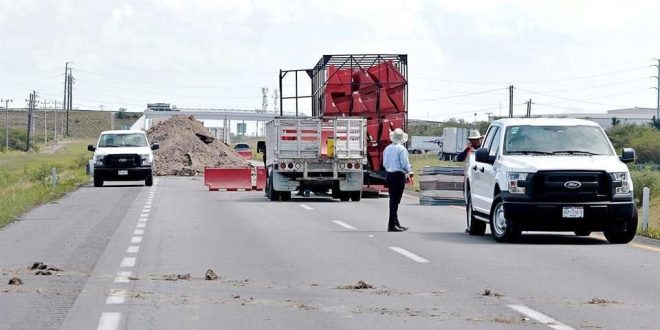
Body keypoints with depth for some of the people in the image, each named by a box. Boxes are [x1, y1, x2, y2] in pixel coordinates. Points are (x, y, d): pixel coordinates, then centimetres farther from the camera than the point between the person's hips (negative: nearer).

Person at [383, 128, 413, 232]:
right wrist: (409, 171, 3)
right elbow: (405, 164, -15)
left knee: (393, 199, 14)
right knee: (396, 200, -5)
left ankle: (396, 223, 22)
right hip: (399, 176, -7)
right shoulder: (401, 149, -13)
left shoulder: (387, 149, 8)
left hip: (389, 175, 7)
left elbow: (385, 164, 11)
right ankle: (391, 225, -6)